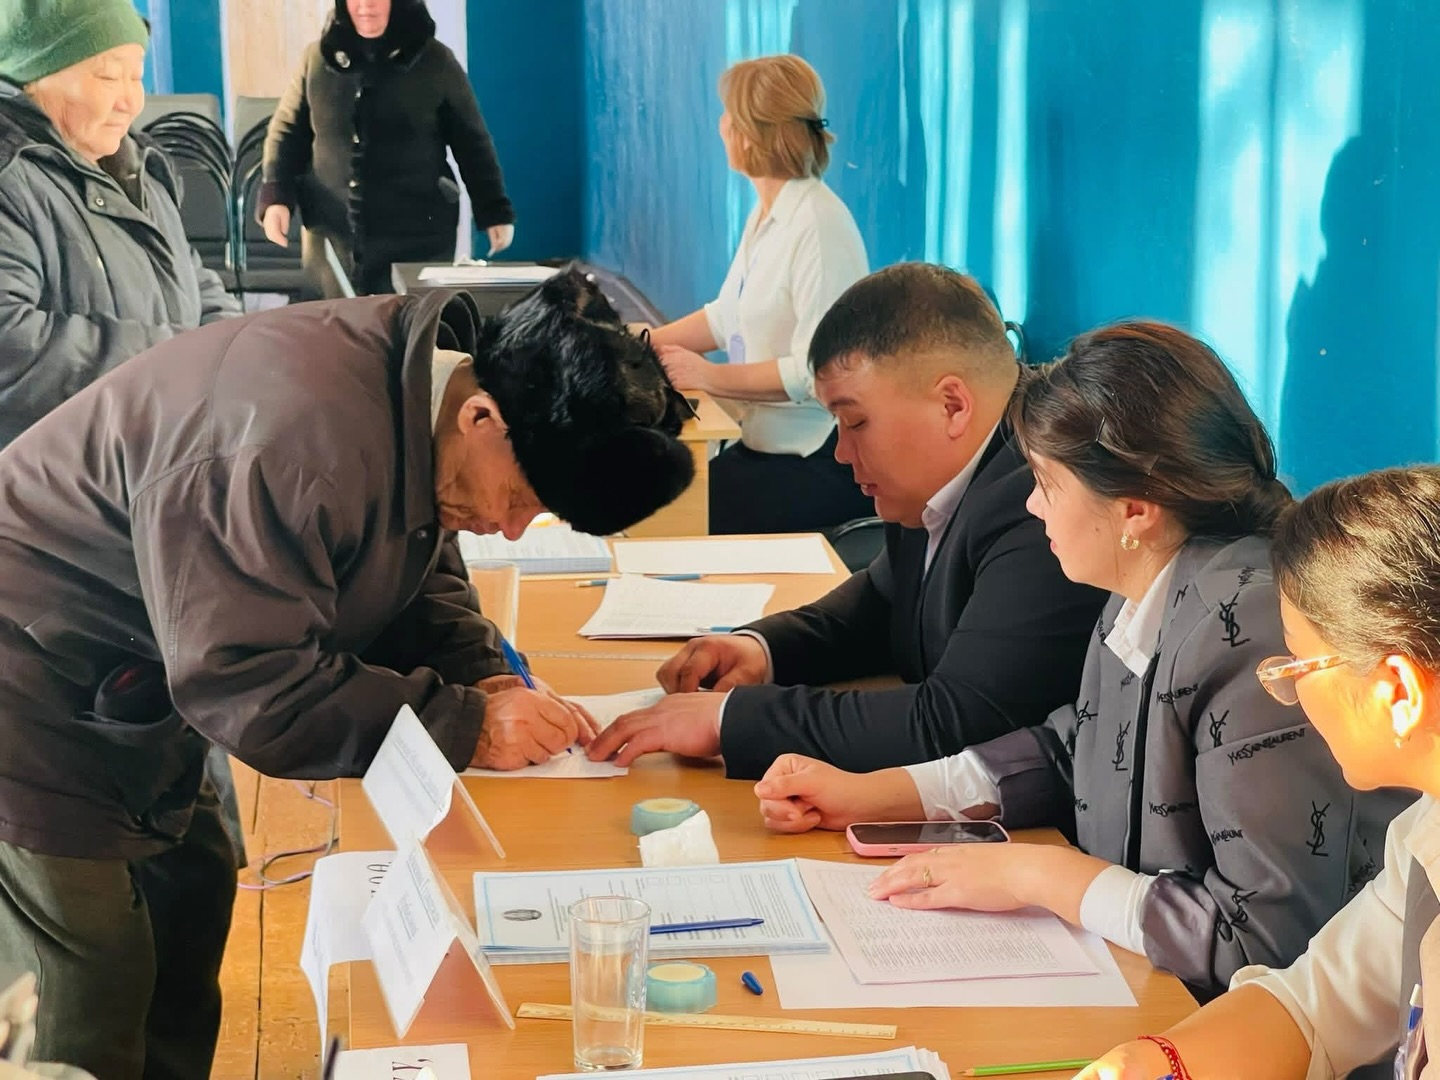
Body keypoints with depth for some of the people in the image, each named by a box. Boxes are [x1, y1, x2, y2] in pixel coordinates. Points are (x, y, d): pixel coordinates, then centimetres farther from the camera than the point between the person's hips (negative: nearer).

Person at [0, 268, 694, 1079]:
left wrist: (481, 677, -10)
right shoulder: (295, 446, -34)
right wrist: (464, 727, -26)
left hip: (131, 695, 9)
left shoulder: (426, 373, -6)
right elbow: (248, 682, -30)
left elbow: (418, 574, 9)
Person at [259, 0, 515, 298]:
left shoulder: (435, 62, 0)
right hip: (333, 241, 2)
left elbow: (471, 142, 4)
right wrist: (276, 198, -3)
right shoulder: (318, 58, 7)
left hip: (417, 241, -2)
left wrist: (495, 212, 0)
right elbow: (287, 132, 11)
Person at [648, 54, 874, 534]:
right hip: (766, 444, 9)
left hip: (825, 463, -9)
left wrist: (712, 377, -22)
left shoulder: (818, 225, -20)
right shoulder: (766, 215, 9)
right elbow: (729, 315, 17)